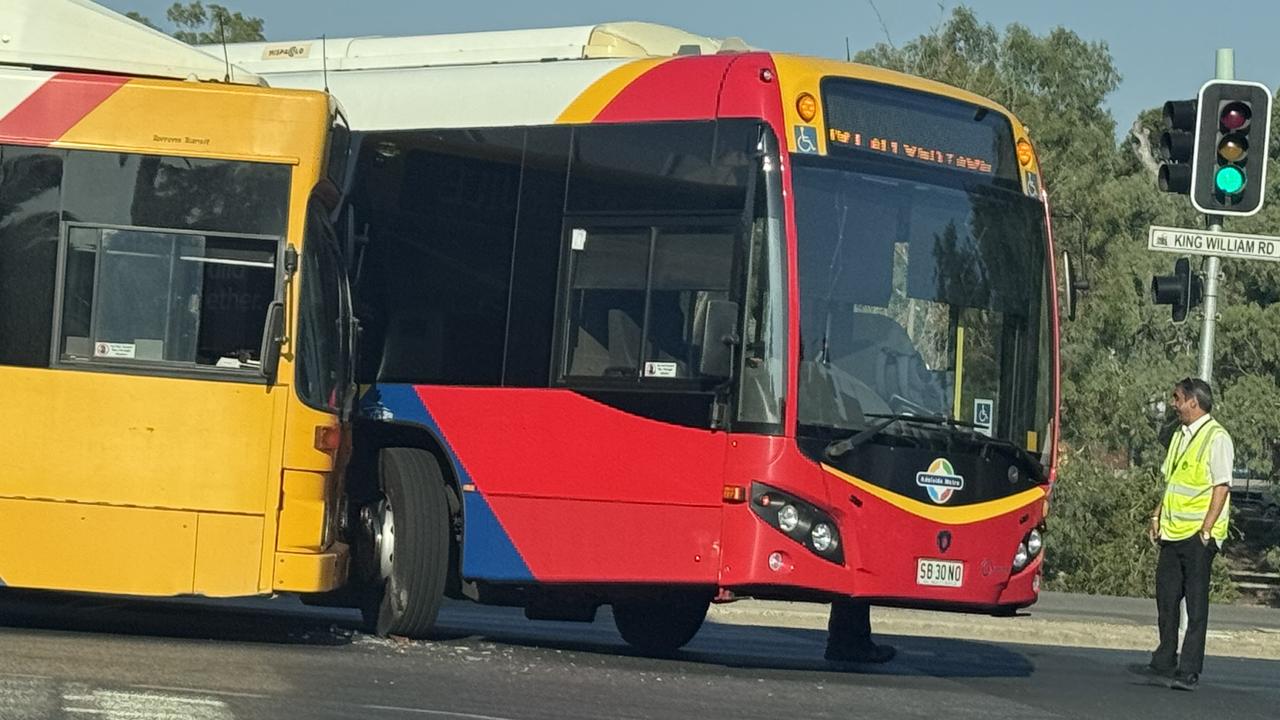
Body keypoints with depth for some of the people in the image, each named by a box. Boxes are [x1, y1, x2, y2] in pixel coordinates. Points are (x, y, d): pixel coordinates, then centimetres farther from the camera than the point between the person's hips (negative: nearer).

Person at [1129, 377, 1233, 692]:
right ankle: (1164, 662, 21)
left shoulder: (1216, 438, -9)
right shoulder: (1180, 436, 16)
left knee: (1195, 604, -3)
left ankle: (1189, 671, -1)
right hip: (1172, 533, 8)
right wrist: (1157, 517, 14)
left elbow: (1221, 487, -14)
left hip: (1198, 535, -8)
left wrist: (1206, 530, -18)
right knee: (1166, 597, 11)